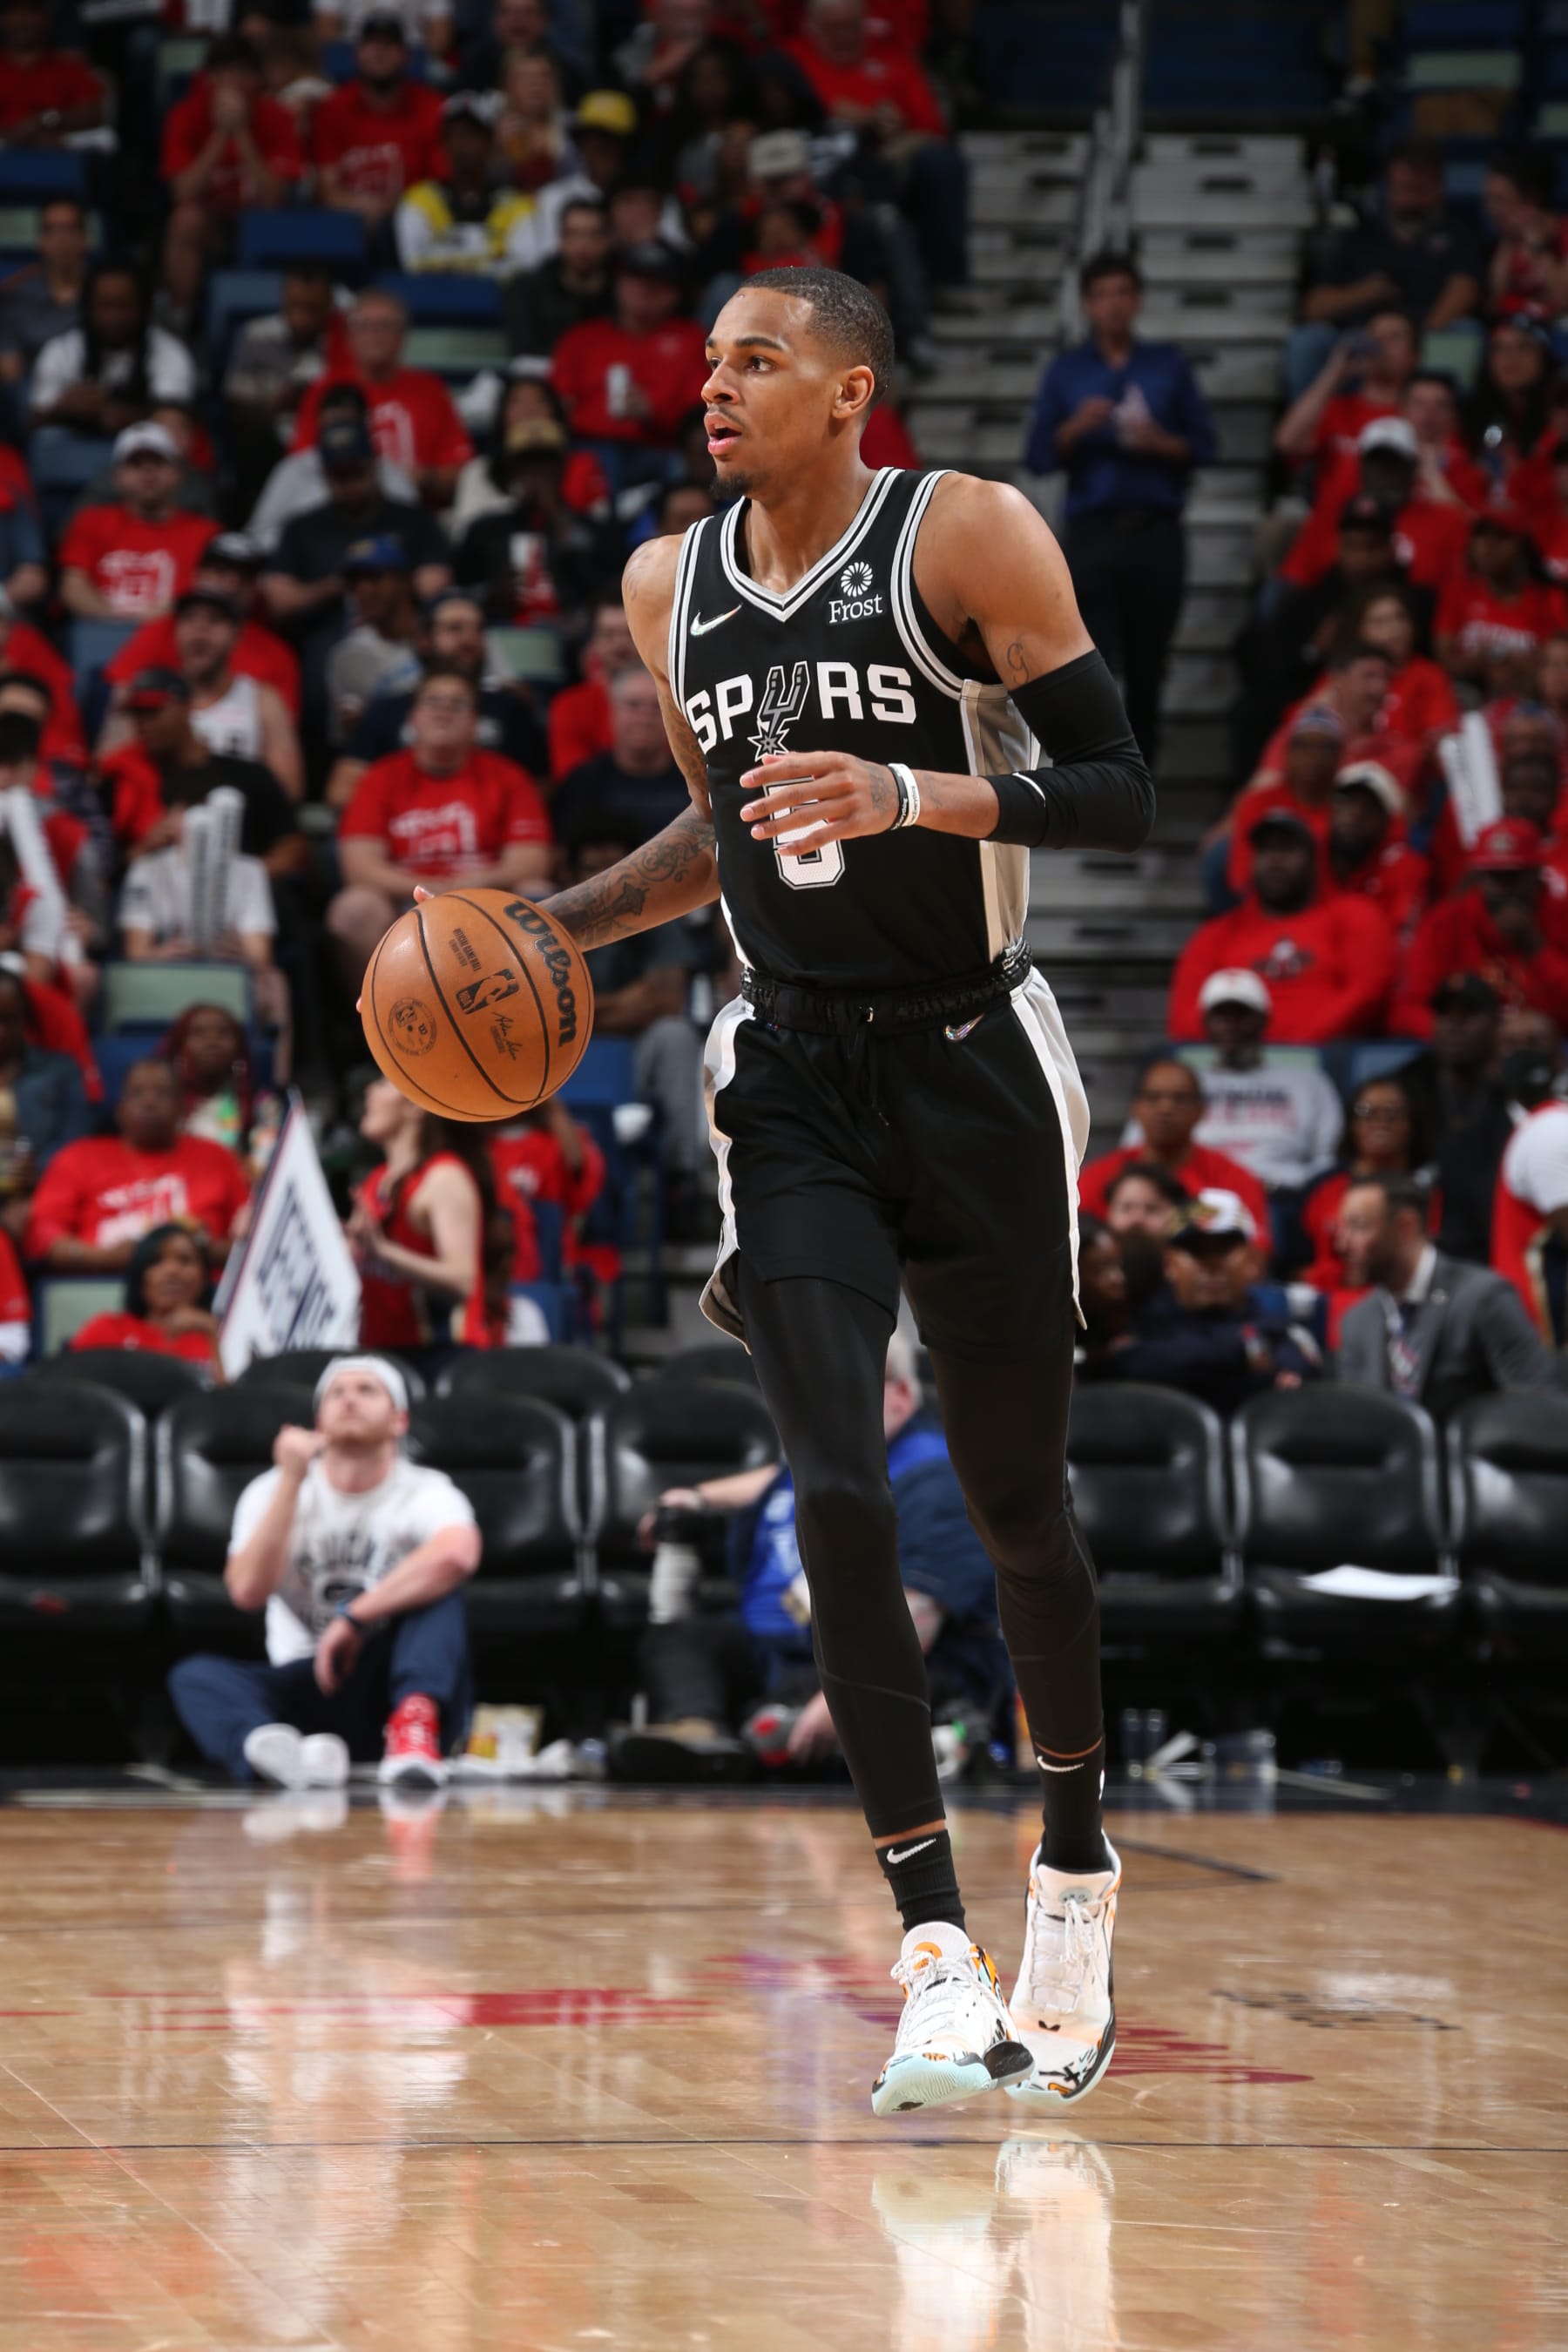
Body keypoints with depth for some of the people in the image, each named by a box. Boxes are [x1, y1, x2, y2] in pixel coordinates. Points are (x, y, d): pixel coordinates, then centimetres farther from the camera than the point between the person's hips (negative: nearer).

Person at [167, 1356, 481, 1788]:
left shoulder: (425, 1493, -3)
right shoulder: (272, 1490, 6)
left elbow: (458, 1554, -29)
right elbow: (248, 1591, -12)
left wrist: (354, 1618, -29)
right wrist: (291, 1481, -16)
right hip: (308, 1695, 2)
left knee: (433, 1582, -24)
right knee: (195, 1675, -27)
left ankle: (414, 1731, -47)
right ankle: (288, 1756, -62)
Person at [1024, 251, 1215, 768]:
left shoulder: (1169, 366, 10)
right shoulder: (1065, 371, 9)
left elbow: (1203, 447, 7)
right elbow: (1039, 457, 4)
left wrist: (1160, 443, -11)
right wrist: (1077, 428, -13)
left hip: (1156, 534, 1)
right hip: (1091, 533, -1)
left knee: (1146, 672, 4)